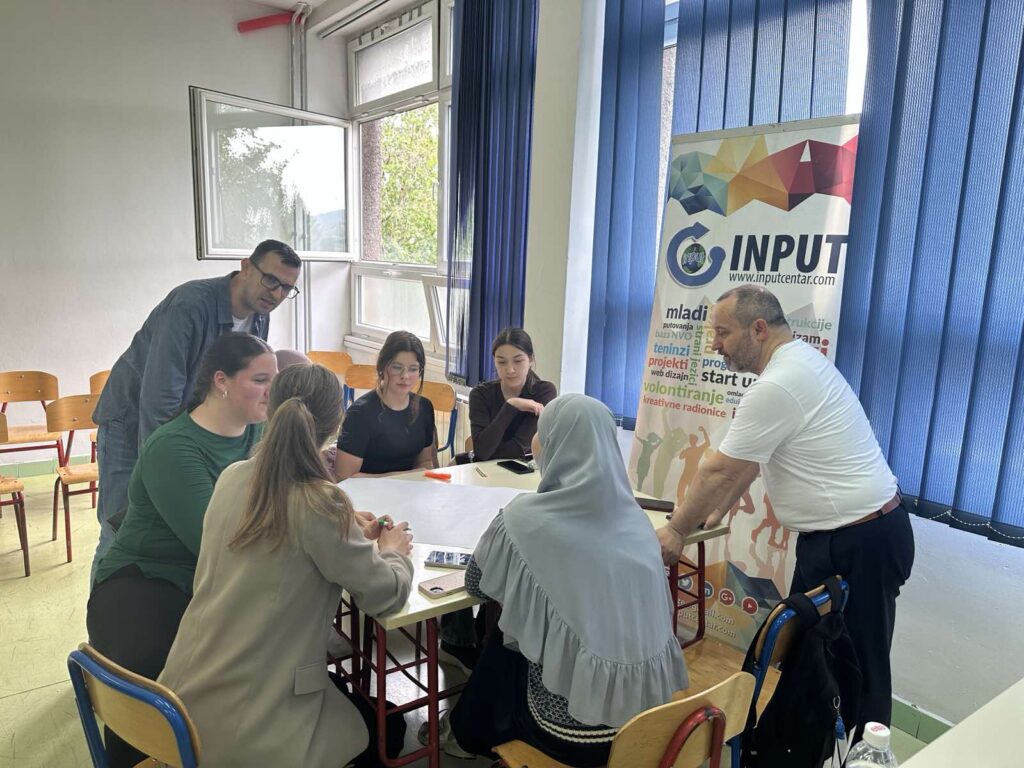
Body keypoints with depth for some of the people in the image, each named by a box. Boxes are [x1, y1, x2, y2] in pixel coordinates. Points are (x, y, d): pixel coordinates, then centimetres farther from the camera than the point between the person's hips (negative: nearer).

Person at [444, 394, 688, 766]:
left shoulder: (527, 518, -16)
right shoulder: (636, 519, -2)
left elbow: (476, 584, 2)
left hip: (574, 725, -5)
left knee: (500, 639, 22)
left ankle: (469, 732, 45)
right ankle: (473, 729, 46)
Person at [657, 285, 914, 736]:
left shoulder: (777, 387, -24)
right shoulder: (800, 360, 8)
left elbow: (719, 473, -17)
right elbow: (746, 459, 14)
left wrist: (675, 531, -4)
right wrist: (712, 513, 16)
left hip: (856, 543, -10)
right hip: (858, 530, 10)